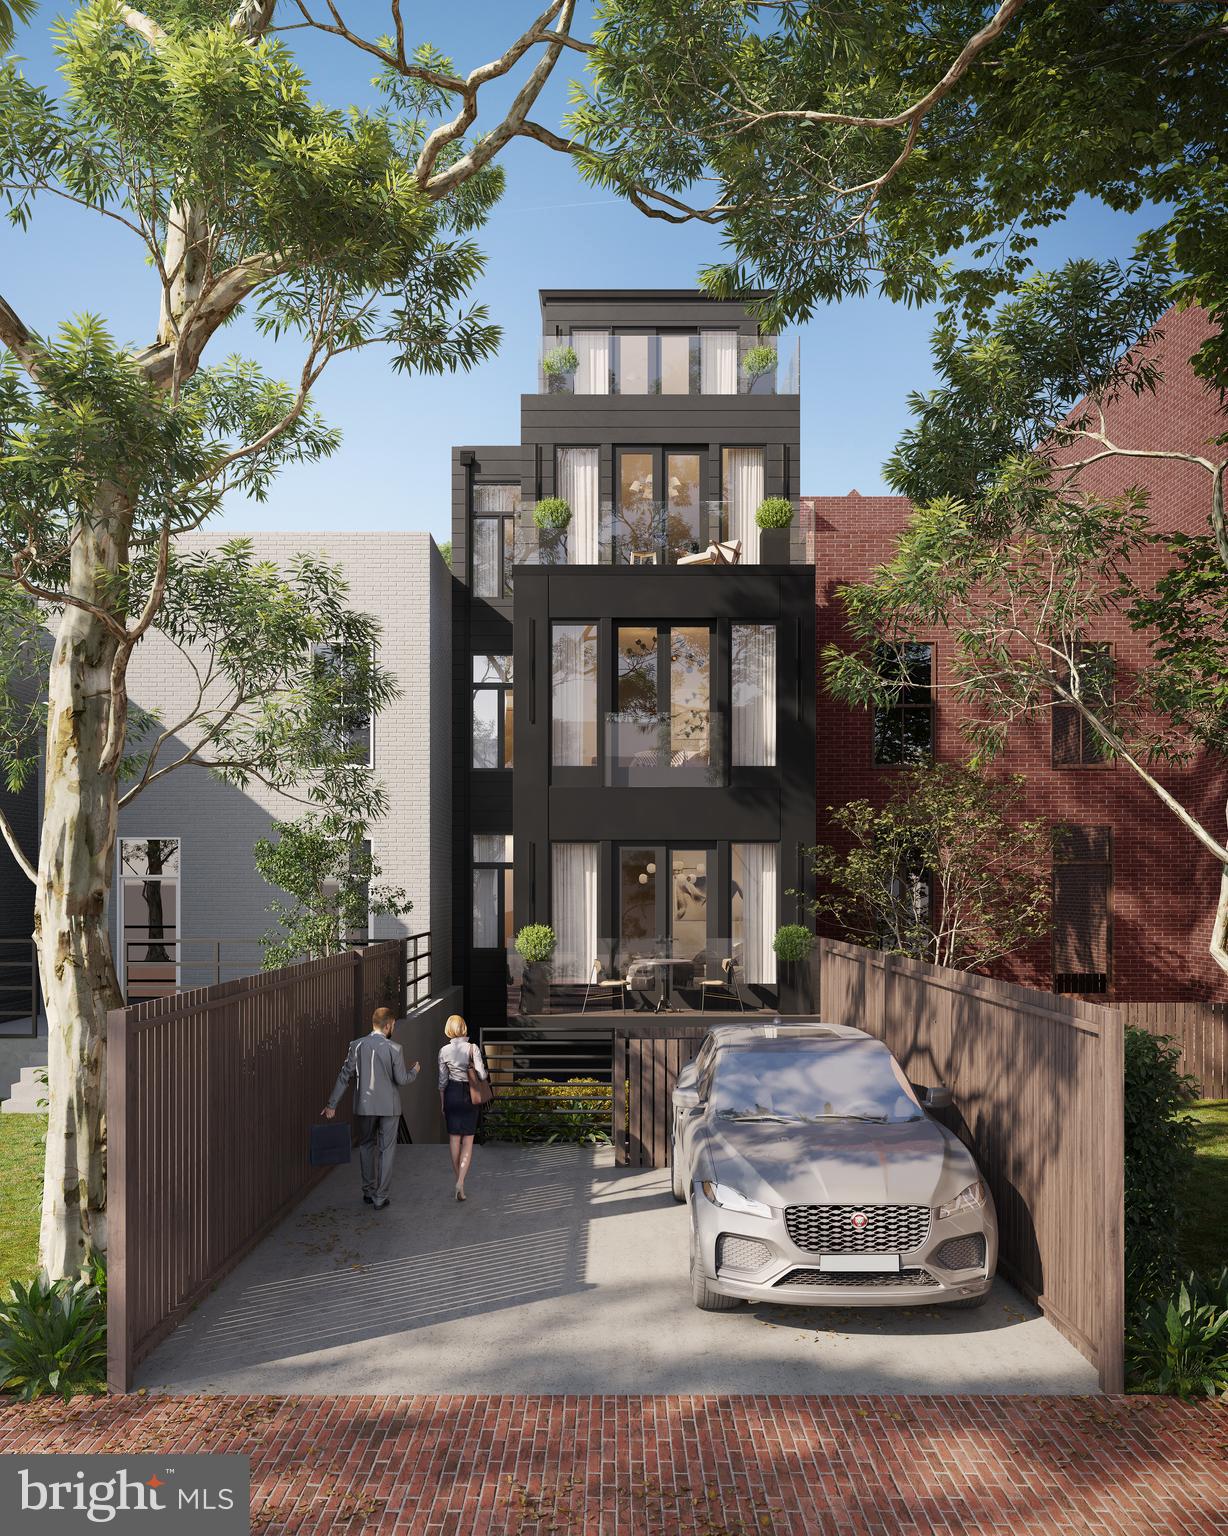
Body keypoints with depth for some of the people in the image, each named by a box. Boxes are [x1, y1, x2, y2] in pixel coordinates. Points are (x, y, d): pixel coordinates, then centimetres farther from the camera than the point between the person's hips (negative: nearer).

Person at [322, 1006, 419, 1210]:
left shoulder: (357, 1045, -4)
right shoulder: (393, 1048, -12)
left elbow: (345, 1076, -2)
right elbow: (401, 1080, -10)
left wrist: (332, 1104, 4)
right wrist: (414, 1071, 11)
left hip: (364, 1106, 3)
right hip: (389, 1107, -3)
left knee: (366, 1146, 20)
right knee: (386, 1149, 8)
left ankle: (369, 1191, 26)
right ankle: (380, 1197, 10)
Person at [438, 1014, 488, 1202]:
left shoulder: (444, 1051, -4)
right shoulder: (473, 1048, -10)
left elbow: (442, 1080, 1)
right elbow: (481, 1074, -15)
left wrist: (442, 1103, 11)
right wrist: (487, 1072, 9)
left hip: (451, 1094, 1)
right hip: (469, 1094, -1)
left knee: (454, 1138, 13)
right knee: (468, 1140, 3)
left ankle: (458, 1180, 20)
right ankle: (461, 1182, -13)